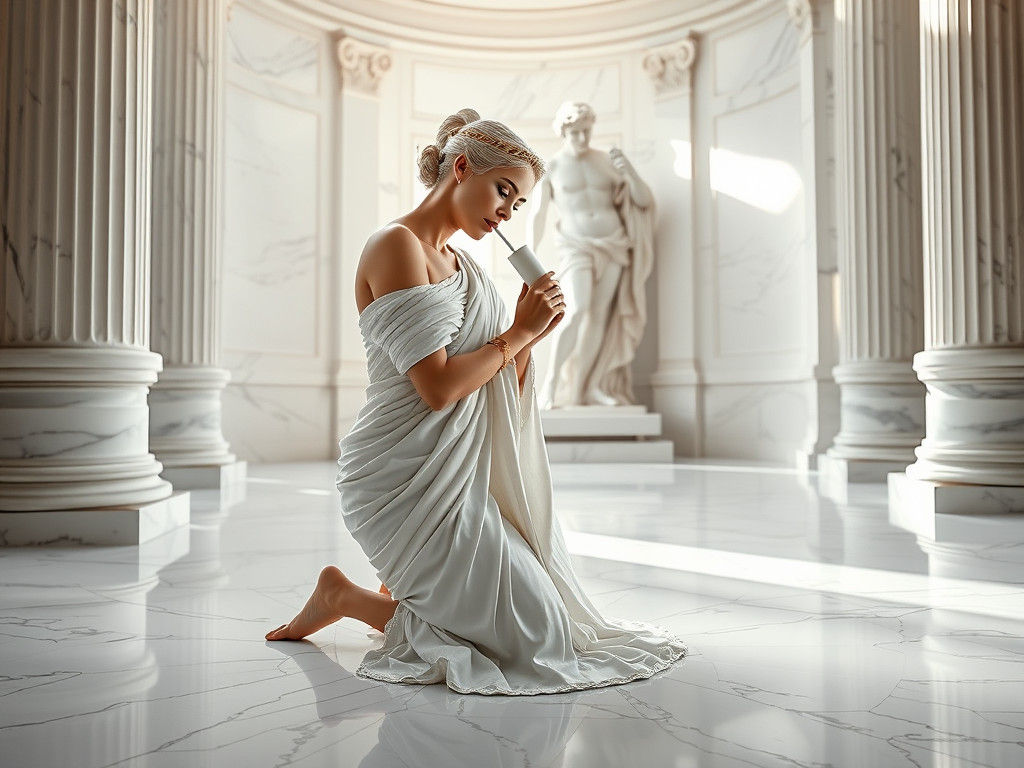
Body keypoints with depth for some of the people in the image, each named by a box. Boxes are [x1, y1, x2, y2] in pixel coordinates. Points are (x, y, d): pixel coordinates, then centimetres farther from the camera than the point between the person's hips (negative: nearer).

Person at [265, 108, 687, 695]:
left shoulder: (462, 263, 16)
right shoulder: (397, 245, -12)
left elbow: (497, 391, 14)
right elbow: (438, 388, -21)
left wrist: (531, 337, -3)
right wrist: (516, 333, -9)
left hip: (462, 472, 9)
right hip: (412, 480, -9)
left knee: (551, 611, 14)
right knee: (534, 634, -6)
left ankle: (404, 595, 22)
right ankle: (345, 596, 5)